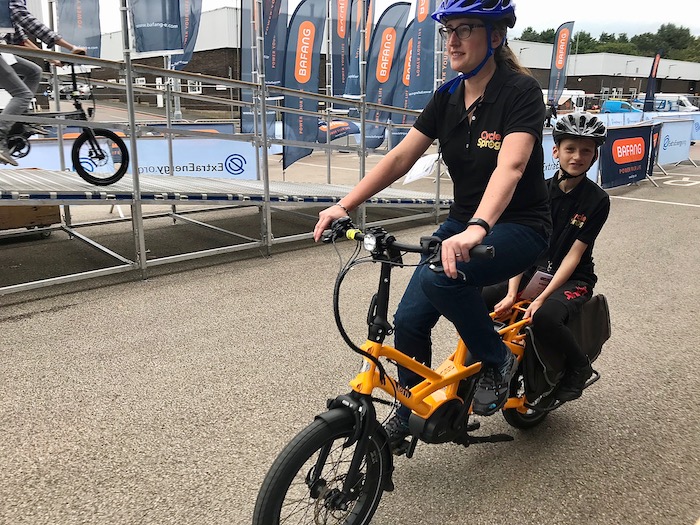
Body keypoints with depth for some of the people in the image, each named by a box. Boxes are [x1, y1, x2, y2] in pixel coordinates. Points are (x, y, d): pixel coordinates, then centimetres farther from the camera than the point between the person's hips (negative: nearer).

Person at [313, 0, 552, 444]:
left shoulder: (521, 91, -16)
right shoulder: (447, 97, 2)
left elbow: (510, 166, -33)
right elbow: (401, 157, -3)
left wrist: (477, 228, -50)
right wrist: (344, 205, -13)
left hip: (519, 226, -6)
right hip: (463, 222, 6)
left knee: (438, 277, -33)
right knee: (410, 319, -3)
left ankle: (496, 359, -5)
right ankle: (410, 413, 23)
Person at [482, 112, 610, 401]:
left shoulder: (597, 200, -10)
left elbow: (573, 255, -14)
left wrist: (541, 299, -23)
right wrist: (511, 293, -18)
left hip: (572, 279, -4)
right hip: (533, 271, 4)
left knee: (544, 319, -36)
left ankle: (579, 366, -4)